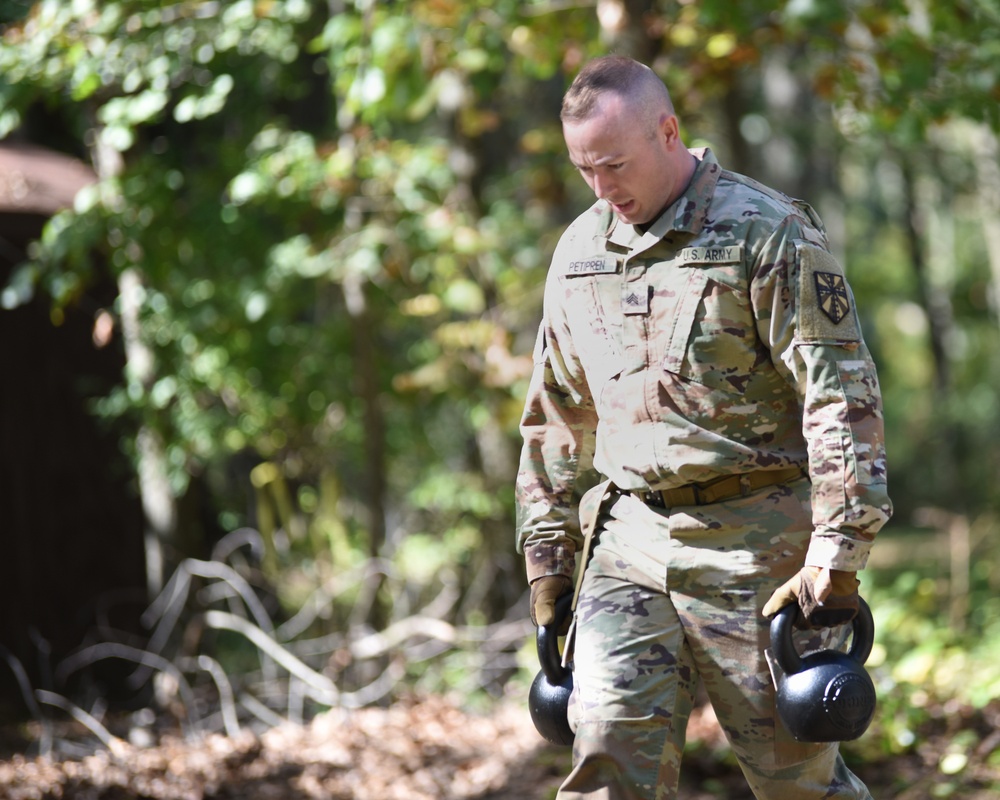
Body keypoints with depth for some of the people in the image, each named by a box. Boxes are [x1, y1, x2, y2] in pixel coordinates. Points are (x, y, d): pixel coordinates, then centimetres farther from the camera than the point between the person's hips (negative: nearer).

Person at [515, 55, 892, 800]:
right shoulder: (580, 251, 11)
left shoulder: (766, 234, -9)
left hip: (755, 543, -5)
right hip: (628, 543, 5)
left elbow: (843, 400, -11)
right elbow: (556, 417, 19)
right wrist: (547, 555, 16)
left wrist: (837, 556, -16)